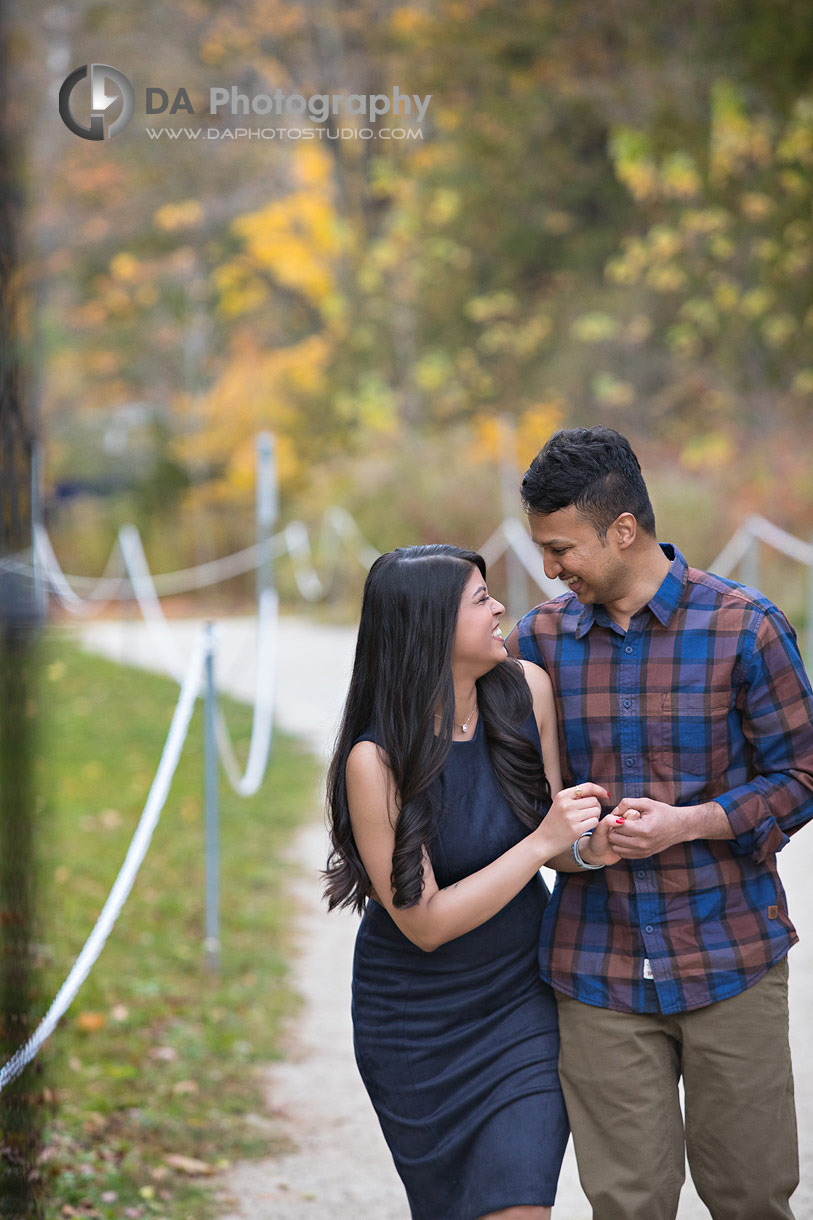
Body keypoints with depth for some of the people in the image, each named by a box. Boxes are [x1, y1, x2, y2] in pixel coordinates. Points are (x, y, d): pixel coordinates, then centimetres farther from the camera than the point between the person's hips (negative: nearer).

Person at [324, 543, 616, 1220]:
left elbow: (557, 843, 2)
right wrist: (541, 844, -28)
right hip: (419, 1018, -3)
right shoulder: (376, 760, -23)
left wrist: (588, 845, -21)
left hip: (523, 994, 3)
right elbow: (424, 923, -22)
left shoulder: (526, 691, -9)